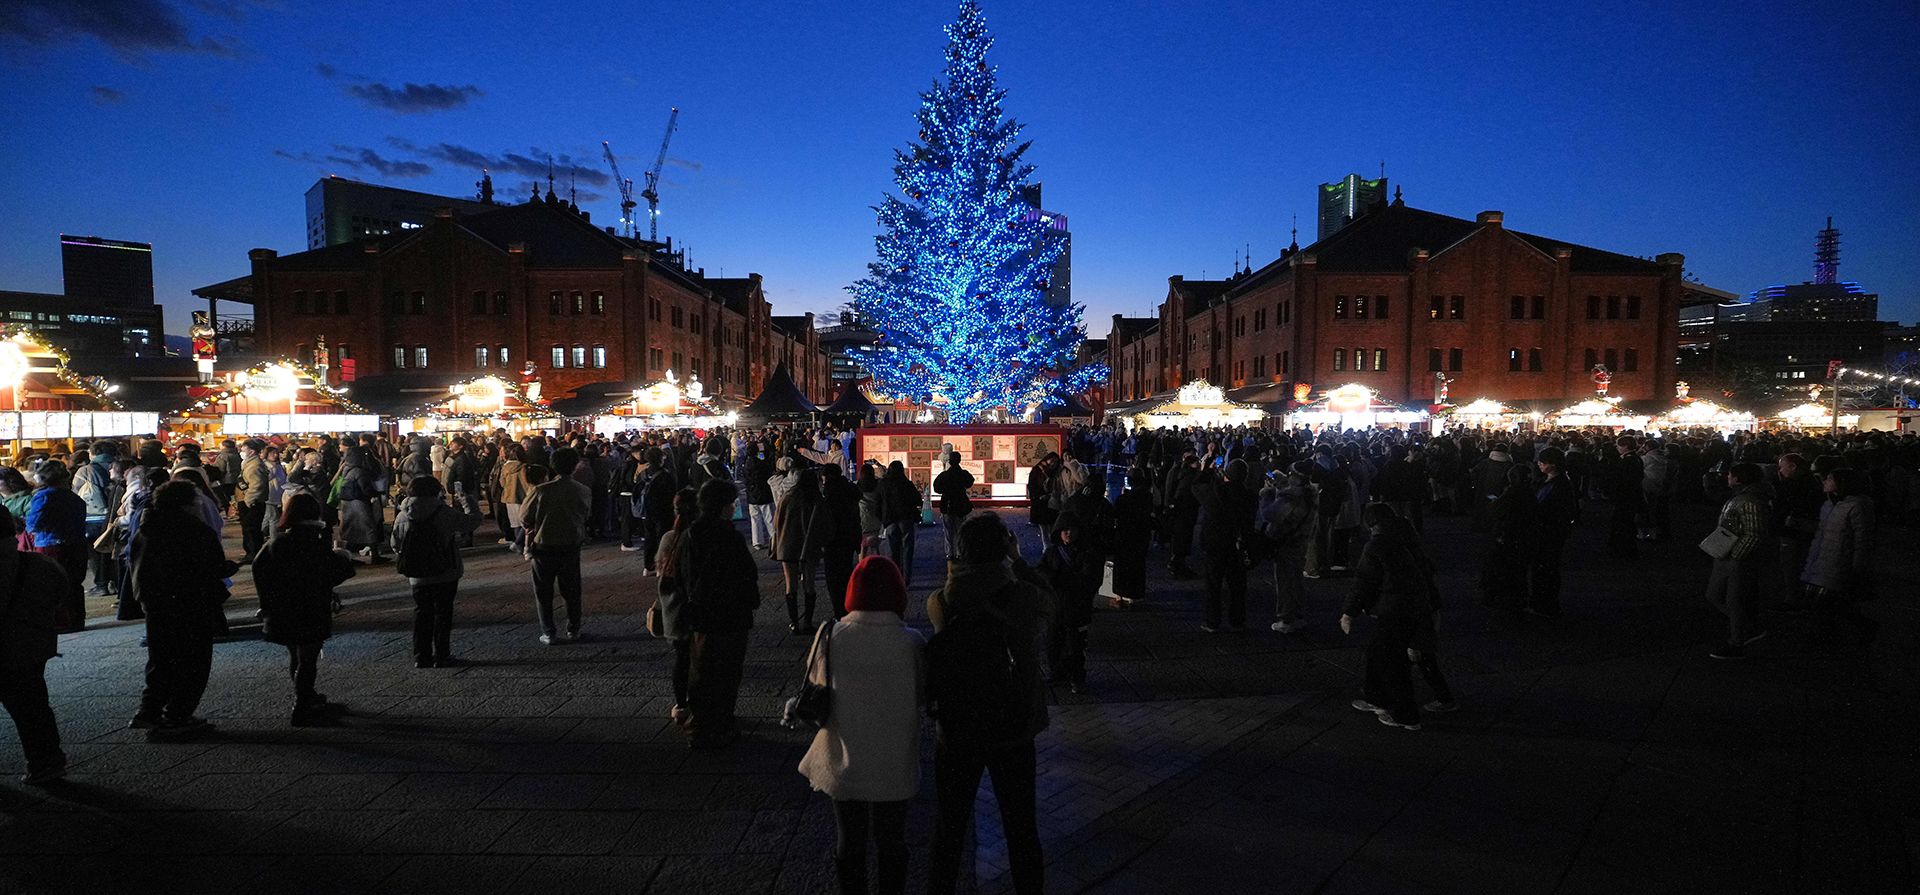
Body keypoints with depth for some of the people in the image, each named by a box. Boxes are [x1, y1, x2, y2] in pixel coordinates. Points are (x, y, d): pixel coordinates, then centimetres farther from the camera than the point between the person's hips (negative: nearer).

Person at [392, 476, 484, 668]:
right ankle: (441, 656, 7)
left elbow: (396, 545, 7)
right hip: (445, 576, -3)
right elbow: (473, 520, -6)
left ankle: (421, 656, 15)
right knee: (443, 613, 6)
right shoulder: (445, 513, -14)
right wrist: (465, 503, 12)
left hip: (417, 578, 3)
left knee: (422, 614, 13)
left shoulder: (401, 517, -2)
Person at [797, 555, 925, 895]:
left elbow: (815, 686, -4)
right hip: (894, 765, -1)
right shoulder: (910, 642, -18)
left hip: (845, 763, 1)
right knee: (891, 841, 19)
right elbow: (924, 694, -6)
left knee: (849, 841, 20)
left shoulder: (831, 637, -16)